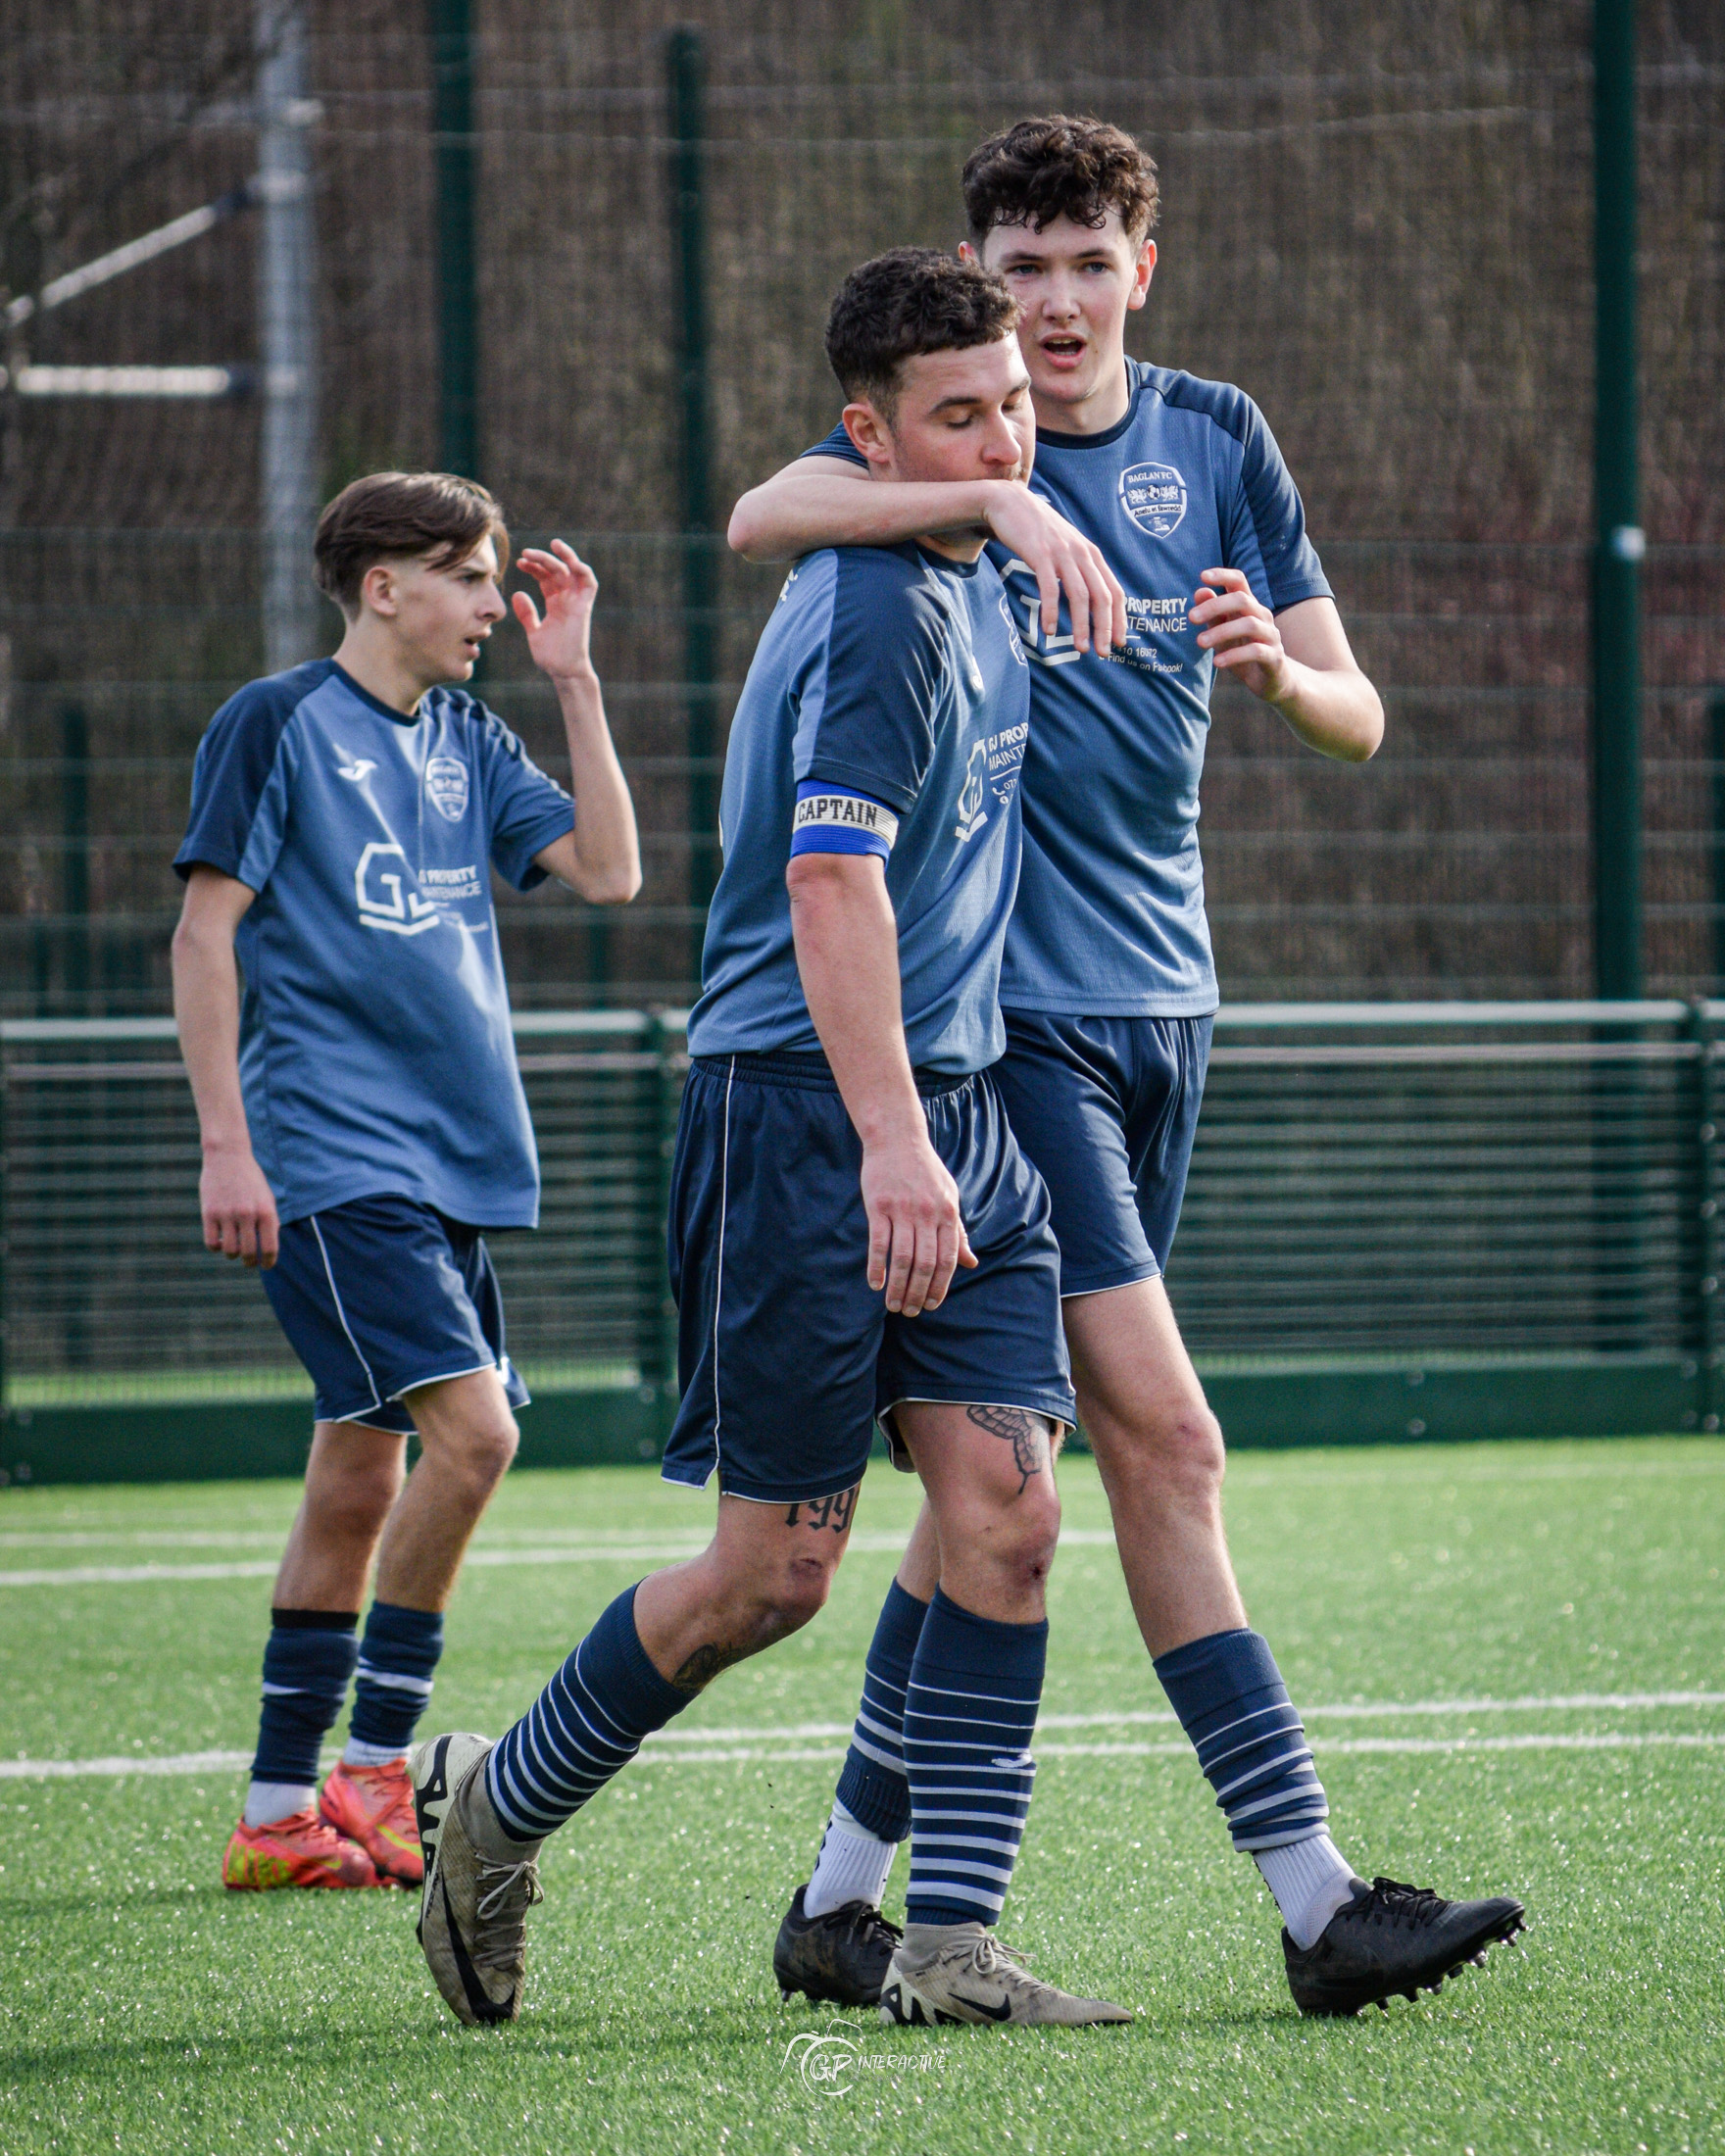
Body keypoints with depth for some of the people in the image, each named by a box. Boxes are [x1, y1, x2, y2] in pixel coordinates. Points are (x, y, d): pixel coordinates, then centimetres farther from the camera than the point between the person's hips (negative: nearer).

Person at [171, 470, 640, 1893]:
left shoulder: (468, 742, 15)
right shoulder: (278, 724, -3)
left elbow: (609, 872, 7)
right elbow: (205, 932, -5)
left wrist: (573, 677, 4)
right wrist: (226, 1142, -11)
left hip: (453, 1160, 7)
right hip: (333, 1158, -7)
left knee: (362, 1480, 8)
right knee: (471, 1427, -20)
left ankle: (281, 1817, 13)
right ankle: (373, 1771, -11)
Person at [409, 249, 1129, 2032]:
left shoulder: (956, 576, 15)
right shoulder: (887, 614, -16)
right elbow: (831, 881, -25)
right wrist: (889, 1137, -33)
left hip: (947, 1112, 9)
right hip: (808, 1111, -9)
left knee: (1005, 1514, -3)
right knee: (776, 1570, -3)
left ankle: (948, 1949, -4)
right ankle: (495, 1813, 18)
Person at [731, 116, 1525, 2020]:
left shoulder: (1214, 441, 11)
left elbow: (1358, 720, 7)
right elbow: (762, 518, -24)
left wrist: (1280, 669, -16)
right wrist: (996, 500, -36)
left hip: (1160, 1000, 6)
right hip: (1006, 1002, -6)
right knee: (1161, 1432, -14)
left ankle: (844, 1893, 16)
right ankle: (1314, 1899, -16)